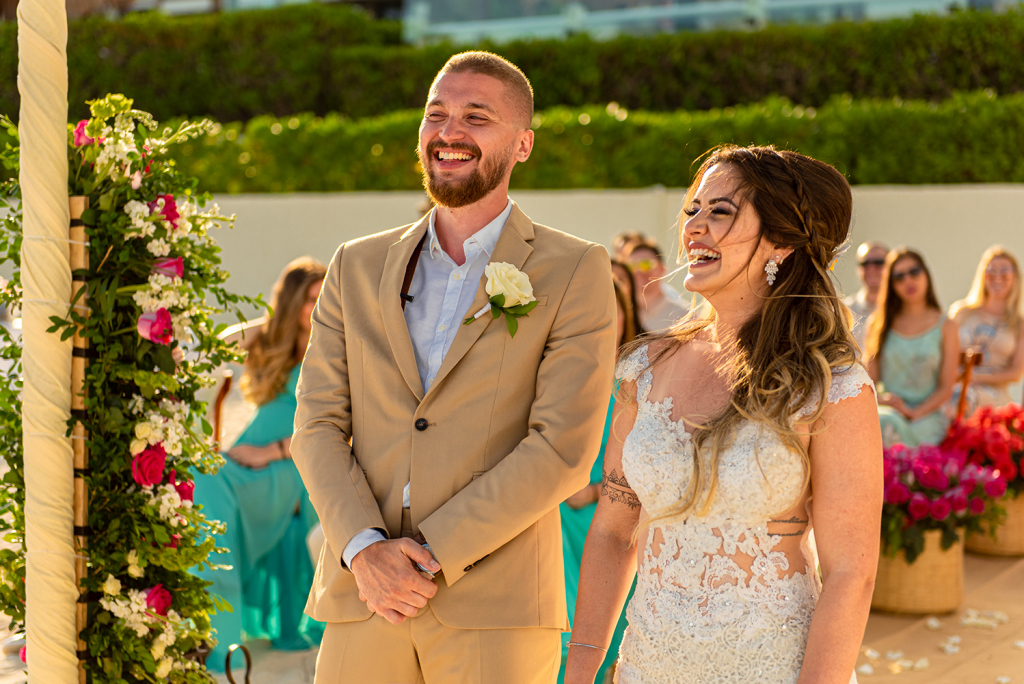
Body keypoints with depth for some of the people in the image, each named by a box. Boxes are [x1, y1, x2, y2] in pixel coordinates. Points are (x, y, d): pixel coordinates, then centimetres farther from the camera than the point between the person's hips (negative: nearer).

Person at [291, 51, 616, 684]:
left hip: (496, 615, -3)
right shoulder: (357, 267, 12)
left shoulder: (576, 272, 0)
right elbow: (318, 425, 6)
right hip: (361, 605, 3)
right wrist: (364, 551, -10)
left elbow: (563, 449, -8)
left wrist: (429, 555, -12)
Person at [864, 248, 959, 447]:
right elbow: (869, 378, 11)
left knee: (891, 426, -35)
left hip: (927, 416, -2)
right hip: (886, 410, 2)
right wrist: (881, 400, -12)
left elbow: (946, 388, 3)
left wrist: (913, 413, -13)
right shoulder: (878, 324, 13)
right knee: (883, 423, -35)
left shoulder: (946, 327, 7)